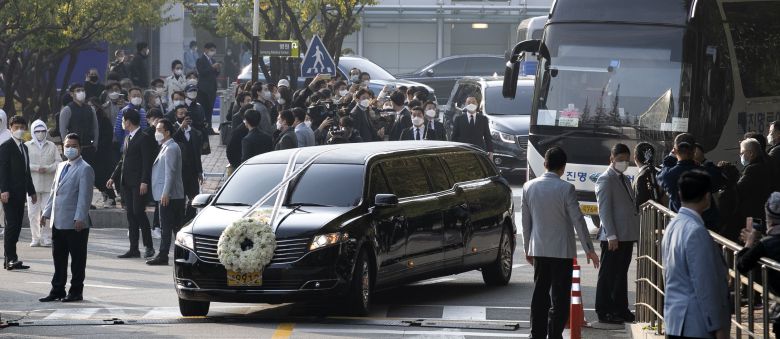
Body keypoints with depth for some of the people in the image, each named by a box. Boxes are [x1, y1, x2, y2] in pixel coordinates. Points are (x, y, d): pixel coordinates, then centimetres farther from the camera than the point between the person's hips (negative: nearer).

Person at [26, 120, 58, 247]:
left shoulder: (52, 146, 12)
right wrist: (36, 168, -15)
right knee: (33, 212, -2)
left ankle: (46, 237, 3)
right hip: (32, 183, 0)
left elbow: (58, 162, 5)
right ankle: (35, 238, 5)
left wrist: (47, 168, -12)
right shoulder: (27, 146, 7)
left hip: (48, 184, 1)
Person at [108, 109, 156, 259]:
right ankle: (134, 249, 8)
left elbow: (147, 162, -14)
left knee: (138, 212, -10)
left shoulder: (144, 138, -8)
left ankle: (149, 246, -1)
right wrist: (113, 177, 18)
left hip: (138, 184, -8)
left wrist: (144, 182, -20)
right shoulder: (127, 138, 18)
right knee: (131, 214, 7)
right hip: (126, 183, 8)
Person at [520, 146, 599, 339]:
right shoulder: (566, 189, -12)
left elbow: (526, 221, 8)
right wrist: (588, 249, -3)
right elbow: (577, 220, -10)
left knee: (540, 295, 11)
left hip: (538, 250, 5)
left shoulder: (529, 187, 2)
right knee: (559, 296, 0)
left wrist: (527, 248, 17)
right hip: (562, 250, -4)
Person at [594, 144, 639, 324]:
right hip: (614, 238, -8)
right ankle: (604, 311, 2)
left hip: (627, 235, 8)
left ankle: (620, 309, 21)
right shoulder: (605, 180, -9)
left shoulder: (625, 180, 18)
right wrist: (611, 236, -20)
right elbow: (604, 209, -15)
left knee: (621, 274, 14)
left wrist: (635, 232, 13)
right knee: (607, 275, -2)